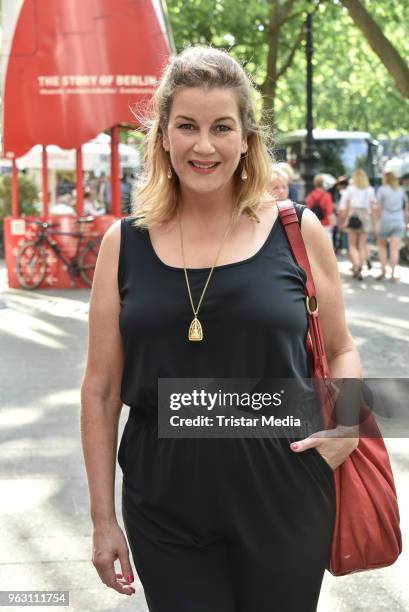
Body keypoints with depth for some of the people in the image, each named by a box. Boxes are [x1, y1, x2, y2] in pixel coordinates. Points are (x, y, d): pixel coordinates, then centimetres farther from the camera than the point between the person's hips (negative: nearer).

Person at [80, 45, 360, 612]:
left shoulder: (298, 232, -2)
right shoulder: (125, 244, 0)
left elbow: (340, 349, 11)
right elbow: (101, 390, 3)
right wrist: (103, 519, 3)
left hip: (283, 500, 0)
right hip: (164, 507, 1)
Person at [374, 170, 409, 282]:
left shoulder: (382, 189, -2)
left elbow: (379, 207, -7)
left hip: (385, 220, -3)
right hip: (399, 221, 3)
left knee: (381, 244, 15)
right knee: (394, 249, 1)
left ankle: (383, 271, 6)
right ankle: (393, 274, -3)